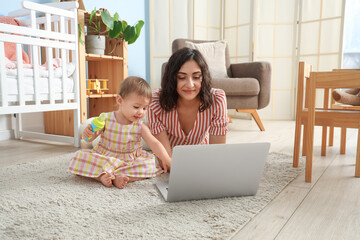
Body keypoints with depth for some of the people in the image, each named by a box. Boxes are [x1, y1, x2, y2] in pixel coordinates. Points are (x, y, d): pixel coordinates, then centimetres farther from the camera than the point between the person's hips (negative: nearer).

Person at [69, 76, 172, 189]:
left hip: (129, 161, 1)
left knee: (150, 165, -23)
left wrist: (167, 160, -32)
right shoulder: (106, 119, -9)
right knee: (80, 155, -19)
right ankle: (102, 175, -33)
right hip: (103, 158, 0)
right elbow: (90, 138, -2)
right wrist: (88, 133, -28)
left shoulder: (140, 126, -9)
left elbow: (154, 143, -17)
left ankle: (117, 177, -33)